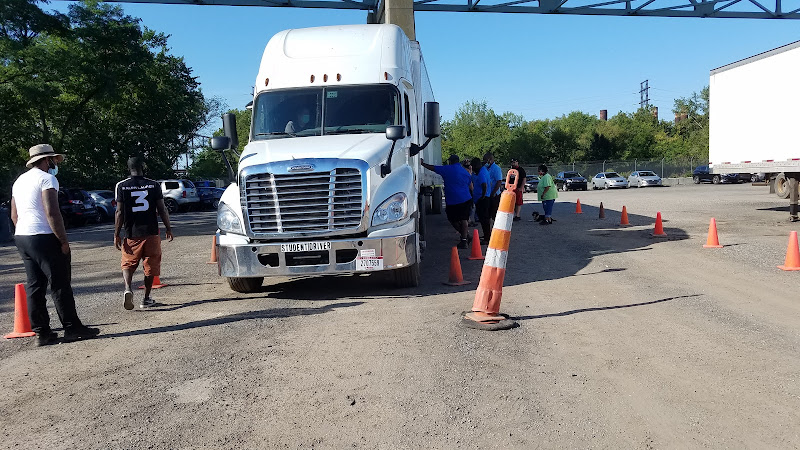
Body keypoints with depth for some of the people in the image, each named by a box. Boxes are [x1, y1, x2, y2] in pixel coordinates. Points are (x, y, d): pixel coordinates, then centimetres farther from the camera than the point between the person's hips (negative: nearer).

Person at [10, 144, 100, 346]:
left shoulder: (19, 181, 19)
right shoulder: (46, 178, -9)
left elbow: (14, 216, 21)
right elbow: (52, 213, -18)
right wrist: (64, 240, -15)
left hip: (21, 237, 9)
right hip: (44, 238, -9)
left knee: (35, 286, 9)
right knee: (60, 285, -2)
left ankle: (41, 332, 12)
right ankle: (72, 328, 3)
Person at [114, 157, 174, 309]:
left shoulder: (121, 186, -1)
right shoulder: (154, 185, 0)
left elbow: (119, 213, -3)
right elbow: (162, 210, 0)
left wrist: (116, 234, 2)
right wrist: (168, 228, 11)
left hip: (132, 234, 0)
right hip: (152, 232, 0)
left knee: (128, 264, 12)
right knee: (150, 266, 10)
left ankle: (127, 289, -13)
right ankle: (146, 299, 15)